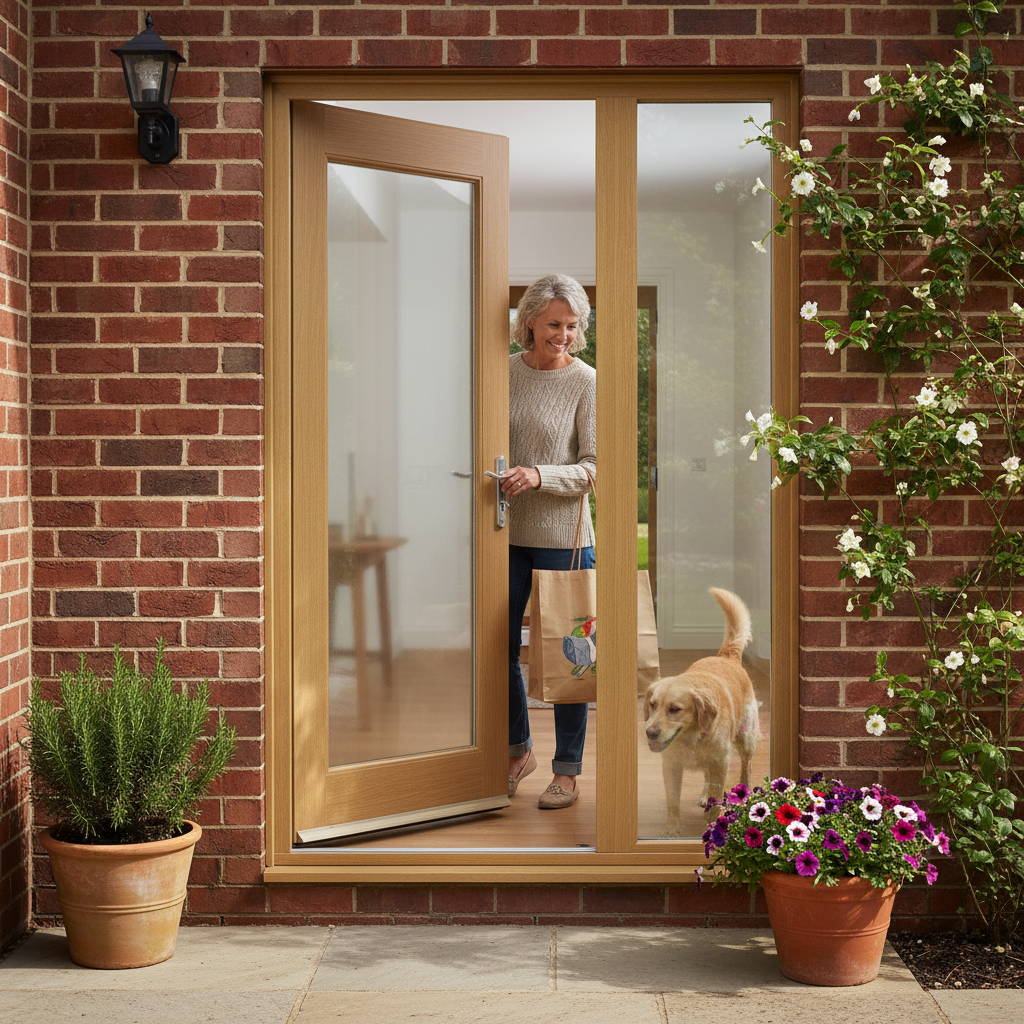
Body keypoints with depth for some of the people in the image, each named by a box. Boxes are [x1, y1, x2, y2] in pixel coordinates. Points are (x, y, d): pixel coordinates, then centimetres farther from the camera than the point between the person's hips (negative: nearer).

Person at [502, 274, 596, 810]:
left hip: (562, 534, -3)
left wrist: (539, 475, -24)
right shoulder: (503, 371, 4)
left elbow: (592, 467, -9)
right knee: (501, 646, 10)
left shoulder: (586, 382, -6)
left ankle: (568, 770, 15)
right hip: (506, 531, 4)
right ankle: (519, 749, 31)